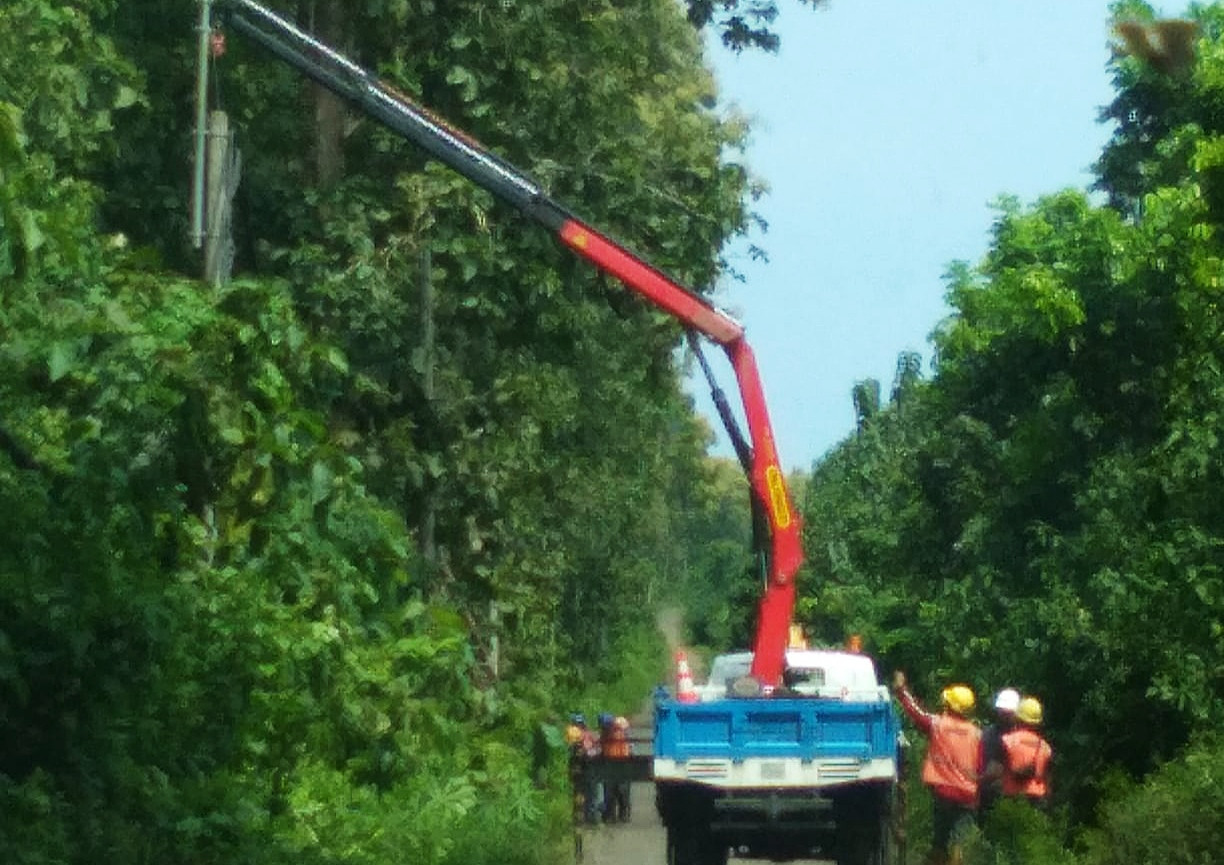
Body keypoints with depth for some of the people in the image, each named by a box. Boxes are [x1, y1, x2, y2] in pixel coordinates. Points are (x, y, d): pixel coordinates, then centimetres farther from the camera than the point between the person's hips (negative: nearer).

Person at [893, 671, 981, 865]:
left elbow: (915, 711, 6)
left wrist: (901, 689, 20)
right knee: (956, 841, -4)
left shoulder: (937, 724, -4)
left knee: (938, 842, 11)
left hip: (942, 792, -1)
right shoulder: (976, 733, 2)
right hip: (968, 795, 1)